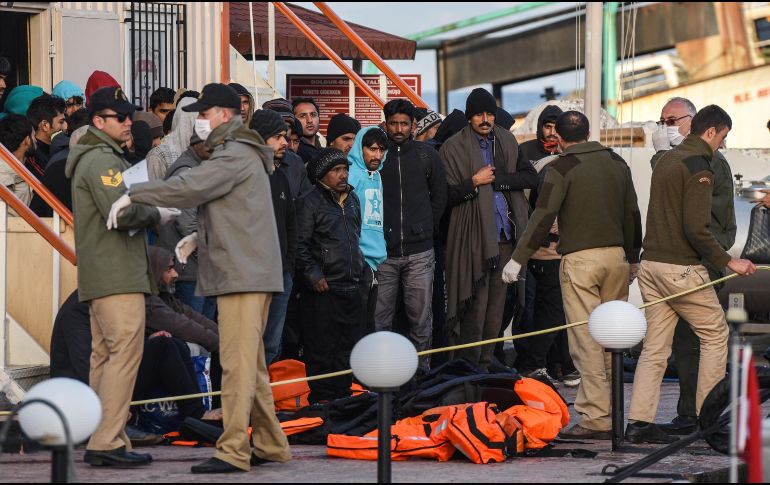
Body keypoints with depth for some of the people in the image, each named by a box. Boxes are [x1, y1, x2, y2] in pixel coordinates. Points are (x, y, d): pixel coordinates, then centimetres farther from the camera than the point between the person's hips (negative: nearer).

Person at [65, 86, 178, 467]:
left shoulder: (103, 158, 22)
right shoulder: (101, 161, -12)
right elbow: (122, 213, -22)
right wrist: (158, 214, -7)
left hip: (103, 275, 11)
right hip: (117, 277, -11)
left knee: (105, 356, 11)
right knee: (125, 351, -13)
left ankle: (100, 440, 13)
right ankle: (108, 441, -17)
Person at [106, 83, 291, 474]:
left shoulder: (236, 155, -12)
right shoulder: (239, 153, 21)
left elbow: (189, 187, -24)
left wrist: (134, 195, -17)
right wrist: (201, 237, 14)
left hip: (242, 274, -11)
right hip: (250, 271, 11)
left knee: (237, 363, -12)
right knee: (251, 364, 14)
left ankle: (233, 451, -13)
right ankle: (269, 444, 18)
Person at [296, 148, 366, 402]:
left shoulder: (352, 199, 15)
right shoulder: (312, 203, -6)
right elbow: (300, 245, -9)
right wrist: (313, 275, -14)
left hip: (351, 288, 7)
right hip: (323, 290, -7)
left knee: (350, 346, 10)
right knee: (321, 351, -4)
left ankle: (343, 396, 18)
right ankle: (321, 400, 1)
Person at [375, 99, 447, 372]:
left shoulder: (427, 156, 8)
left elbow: (439, 196, 17)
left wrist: (426, 228, 11)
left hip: (419, 252, 1)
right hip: (383, 252, -1)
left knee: (421, 318, 1)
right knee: (379, 318, 0)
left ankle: (421, 368, 8)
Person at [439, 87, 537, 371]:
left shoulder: (507, 142, 14)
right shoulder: (454, 148, -1)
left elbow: (531, 177, 7)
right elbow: (446, 195, -5)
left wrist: (498, 178, -4)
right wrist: (474, 182, -17)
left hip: (505, 236, 5)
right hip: (474, 237, -5)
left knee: (496, 306, 8)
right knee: (475, 308, -9)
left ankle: (486, 365, 15)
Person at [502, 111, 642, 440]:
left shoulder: (562, 168, -5)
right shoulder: (616, 163, 12)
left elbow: (543, 217, -11)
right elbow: (632, 214, 17)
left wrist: (518, 259, -7)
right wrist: (633, 259, 28)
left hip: (579, 258, -6)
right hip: (616, 257, 6)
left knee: (586, 340, -6)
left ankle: (596, 417, -11)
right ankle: (614, 415, 15)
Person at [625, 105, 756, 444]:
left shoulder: (666, 160, 15)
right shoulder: (698, 167, -13)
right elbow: (696, 229, -19)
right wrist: (727, 262, -12)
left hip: (650, 262, 8)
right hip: (680, 269, -8)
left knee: (655, 346, 7)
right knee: (715, 334, 6)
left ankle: (639, 422, -1)